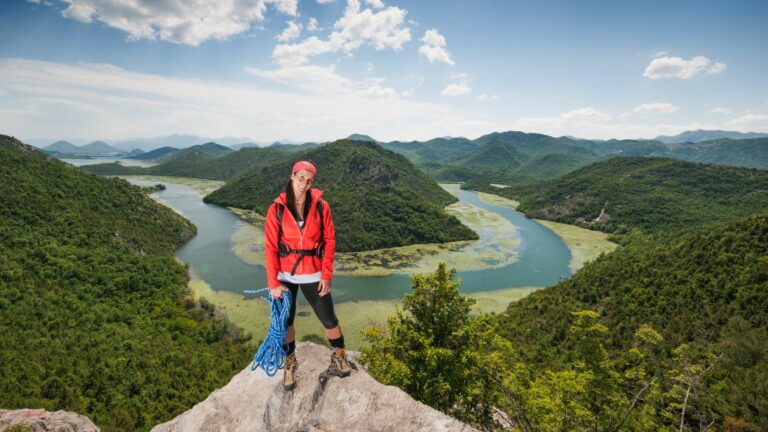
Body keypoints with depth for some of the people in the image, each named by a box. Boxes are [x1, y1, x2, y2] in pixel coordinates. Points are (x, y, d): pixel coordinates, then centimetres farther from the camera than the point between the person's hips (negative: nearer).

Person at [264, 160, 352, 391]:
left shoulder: (321, 206, -7)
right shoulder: (277, 209, -8)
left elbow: (329, 241, -3)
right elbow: (270, 247, -7)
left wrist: (326, 275, -7)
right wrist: (273, 283, -11)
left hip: (313, 274, 0)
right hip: (285, 275, 1)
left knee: (329, 319, 8)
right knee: (285, 321, 12)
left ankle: (339, 355, 35)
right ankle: (290, 362, 36)